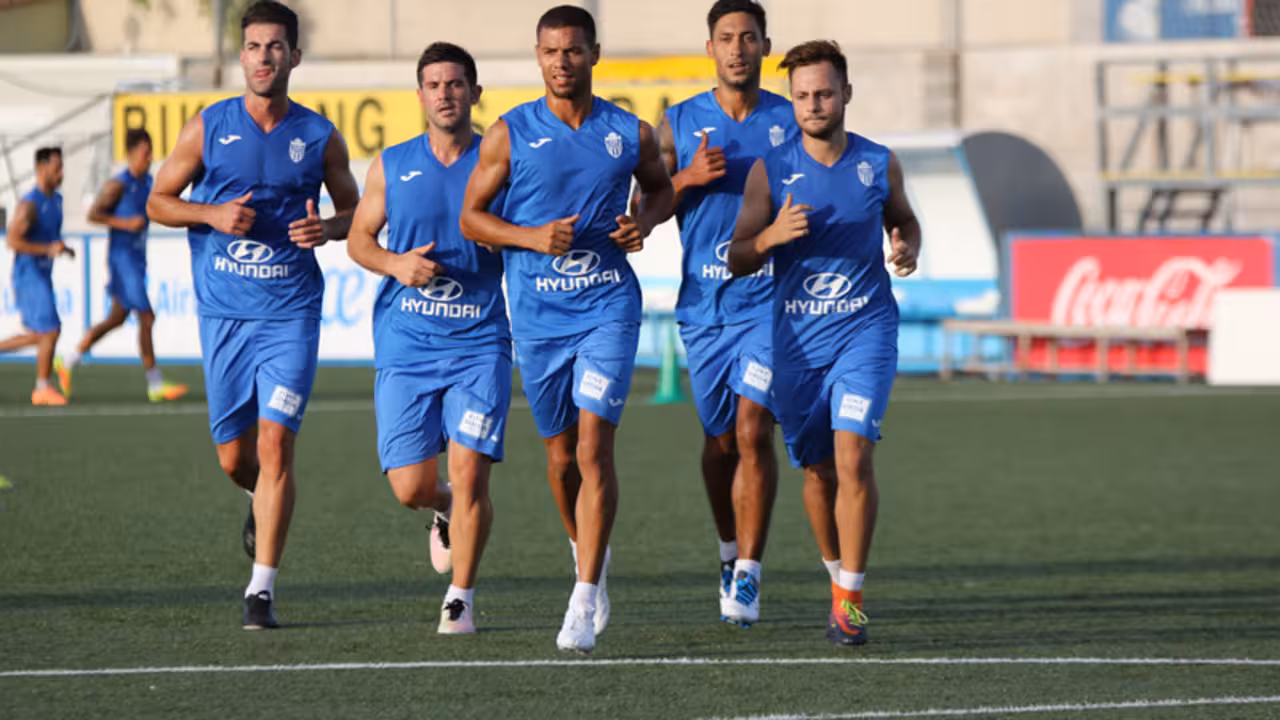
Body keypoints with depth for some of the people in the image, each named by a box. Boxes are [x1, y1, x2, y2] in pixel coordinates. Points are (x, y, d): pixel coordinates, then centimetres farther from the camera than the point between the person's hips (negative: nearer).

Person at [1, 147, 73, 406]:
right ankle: (43, 389, 1)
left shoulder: (56, 200, 11)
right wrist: (48, 249, -26)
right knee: (51, 331, -9)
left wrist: (63, 248, 6)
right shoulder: (29, 204, -17)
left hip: (43, 276, 9)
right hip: (29, 276, -9)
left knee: (36, 336, 13)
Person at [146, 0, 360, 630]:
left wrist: (328, 228, -10)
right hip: (223, 311, 2)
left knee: (274, 442, -13)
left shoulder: (319, 136, 2)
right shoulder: (208, 128, 2)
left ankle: (261, 588, -8)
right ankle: (266, 502, 44)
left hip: (290, 312, -2)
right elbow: (158, 201, 8)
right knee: (234, 457, 7)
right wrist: (213, 214, -11)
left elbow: (354, 211, 13)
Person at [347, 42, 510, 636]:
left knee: (469, 472, -12)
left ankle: (459, 600, 5)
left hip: (478, 344, -2)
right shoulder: (391, 166, 6)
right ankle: (446, 512, 37)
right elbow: (359, 237, 13)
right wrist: (396, 264, -7)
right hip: (406, 344, 2)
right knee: (409, 488, -1)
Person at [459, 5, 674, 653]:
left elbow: (660, 186, 21)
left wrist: (645, 222, -1)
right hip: (539, 314, 1)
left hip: (608, 307, -1)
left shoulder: (631, 133, 2)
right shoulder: (510, 133, -1)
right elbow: (471, 217, 3)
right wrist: (532, 238, -14)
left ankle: (585, 602, -14)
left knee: (594, 447, -14)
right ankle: (588, 552, 40)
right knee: (561, 453, 12)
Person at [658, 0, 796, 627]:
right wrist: (688, 179, -11)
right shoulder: (679, 123, 6)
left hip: (771, 299, -2)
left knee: (753, 431, -14)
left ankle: (747, 577, -12)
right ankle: (731, 552, 33)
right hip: (704, 302, 2)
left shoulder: (791, 122, 3)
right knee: (720, 440, 11)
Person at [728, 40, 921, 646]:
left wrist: (907, 247, -3)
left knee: (853, 454, -18)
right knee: (818, 468, 10)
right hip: (797, 337, 1)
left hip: (866, 328, -1)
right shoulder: (770, 171, -2)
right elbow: (737, 260, -2)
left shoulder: (879, 164, 1)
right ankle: (837, 575, 33)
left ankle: (850, 598, -12)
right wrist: (773, 235, -23)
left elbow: (903, 218, 20)